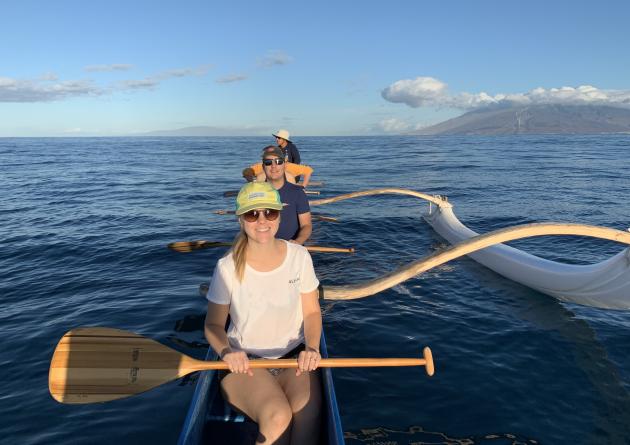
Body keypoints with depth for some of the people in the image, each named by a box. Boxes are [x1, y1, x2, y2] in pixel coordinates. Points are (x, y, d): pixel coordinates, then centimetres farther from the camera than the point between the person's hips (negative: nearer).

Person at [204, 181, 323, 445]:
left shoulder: (299, 256, -6)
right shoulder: (228, 268, -12)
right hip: (244, 361, -1)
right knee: (277, 417, -27)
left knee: (307, 414, -28)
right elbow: (213, 324, -2)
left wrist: (312, 347, -14)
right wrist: (226, 352, -22)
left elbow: (312, 312, 3)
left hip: (294, 356, 2)